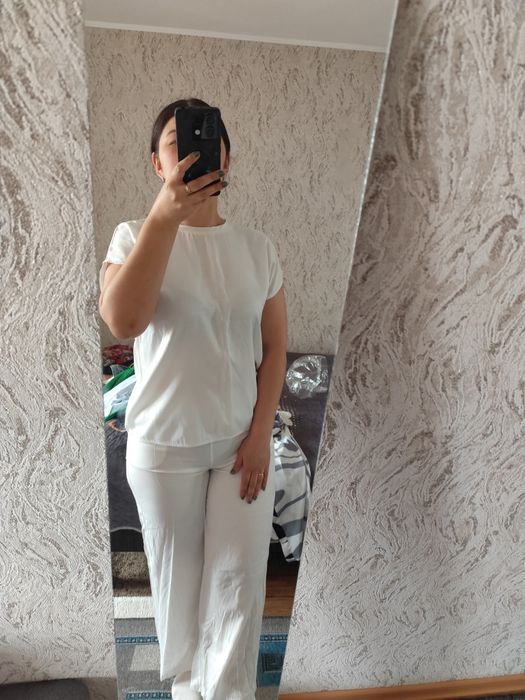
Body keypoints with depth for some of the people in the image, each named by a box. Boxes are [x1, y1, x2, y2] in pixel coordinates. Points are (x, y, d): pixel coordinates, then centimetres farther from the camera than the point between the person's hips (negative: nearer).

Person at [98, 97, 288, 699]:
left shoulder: (256, 246, 0)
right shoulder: (135, 236, -5)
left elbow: (274, 346, 1)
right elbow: (122, 321, -24)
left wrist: (260, 433, -5)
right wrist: (165, 217, -27)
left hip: (242, 440, 2)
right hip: (163, 445, -1)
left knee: (239, 578, 11)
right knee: (176, 575, 17)